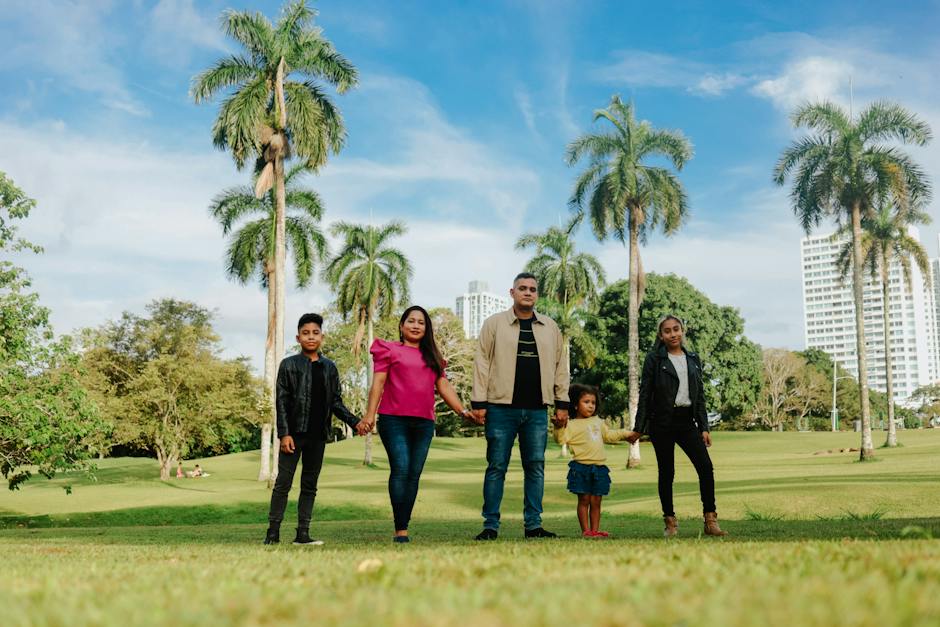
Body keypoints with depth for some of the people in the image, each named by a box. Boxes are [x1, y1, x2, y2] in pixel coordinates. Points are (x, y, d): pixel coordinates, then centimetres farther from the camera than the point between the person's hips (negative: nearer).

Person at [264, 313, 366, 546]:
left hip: (318, 435, 4)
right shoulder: (289, 365, 1)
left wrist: (355, 422, -1)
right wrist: (284, 433, -11)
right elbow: (281, 402, -3)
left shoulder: (329, 367, 11)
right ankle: (273, 531, 4)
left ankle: (303, 533, 11)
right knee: (283, 483, -2)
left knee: (310, 485, 7)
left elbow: (336, 403, 13)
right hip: (294, 433, -4)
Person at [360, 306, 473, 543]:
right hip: (394, 419, -4)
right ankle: (400, 530, -13)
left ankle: (404, 527, 5)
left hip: (424, 423, 5)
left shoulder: (432, 356, 22)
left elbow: (444, 386, 20)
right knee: (400, 469, -14)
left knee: (414, 474, 1)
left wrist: (463, 411, 10)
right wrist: (370, 413, -9)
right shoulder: (389, 350, 9)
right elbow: (378, 383, 1)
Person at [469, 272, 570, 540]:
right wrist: (479, 403, -6)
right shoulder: (495, 324, 3)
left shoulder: (550, 327, 12)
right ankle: (490, 526, 7)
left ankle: (533, 525, 13)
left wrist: (562, 404, 9)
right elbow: (482, 363, 0)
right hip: (501, 408, -3)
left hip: (537, 411, 3)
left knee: (535, 467, 5)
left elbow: (560, 367, 14)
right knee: (497, 467, 1)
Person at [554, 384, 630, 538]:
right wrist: (559, 427, -32)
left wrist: (625, 433, 28)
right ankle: (585, 530, 3)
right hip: (581, 467, -5)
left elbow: (608, 435, 32)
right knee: (584, 500, -2)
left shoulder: (598, 422, 17)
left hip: (599, 467, 5)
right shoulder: (572, 425, -4)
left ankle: (595, 529, 12)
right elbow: (561, 439, -17)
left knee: (596, 502, 7)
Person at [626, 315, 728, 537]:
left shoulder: (693, 360, 13)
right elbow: (645, 394, -2)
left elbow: (700, 395, 14)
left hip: (687, 422, 4)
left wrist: (704, 427, 8)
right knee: (667, 473, 1)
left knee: (706, 467, -9)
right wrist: (638, 428, -4)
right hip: (662, 423, -3)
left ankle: (710, 521, -6)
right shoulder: (654, 359, 0)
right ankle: (670, 522, 11)